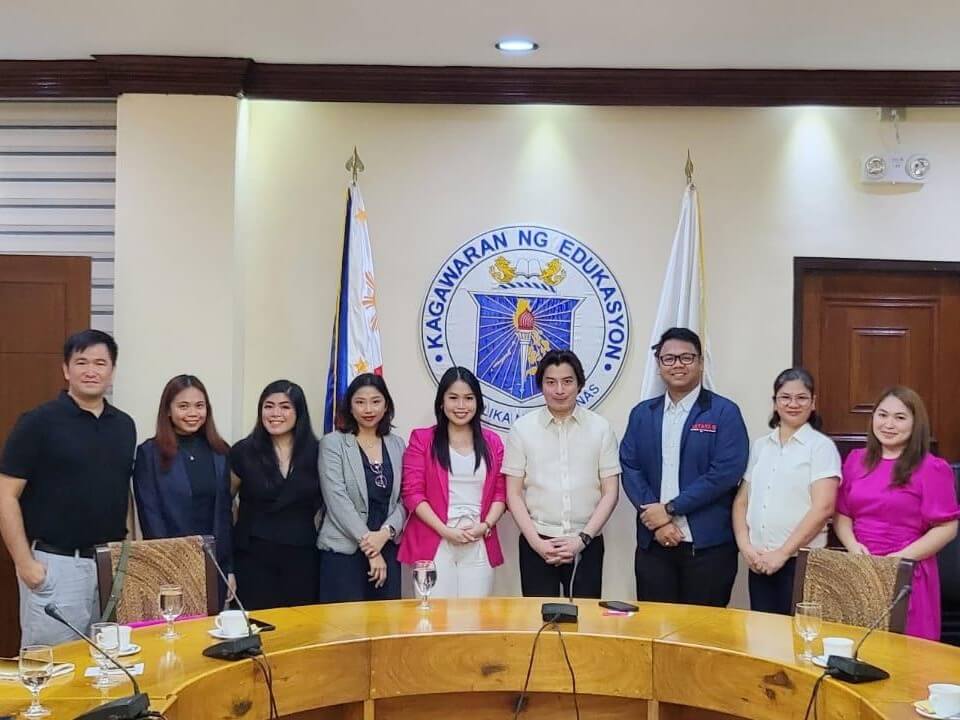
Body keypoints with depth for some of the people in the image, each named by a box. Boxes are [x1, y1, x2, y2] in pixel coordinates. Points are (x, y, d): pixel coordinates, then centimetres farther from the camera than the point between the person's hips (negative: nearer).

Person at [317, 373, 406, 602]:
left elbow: (403, 499, 7)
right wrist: (370, 547, -12)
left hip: (387, 548, 4)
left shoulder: (397, 445, 11)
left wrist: (386, 532, -12)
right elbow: (337, 500, -9)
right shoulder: (333, 443, -1)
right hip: (344, 550, -4)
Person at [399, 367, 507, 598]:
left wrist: (485, 526, -7)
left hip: (479, 546, 3)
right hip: (434, 544, -2)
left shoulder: (492, 442, 12)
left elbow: (500, 493, 11)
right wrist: (445, 530, -12)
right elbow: (412, 493, -3)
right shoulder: (422, 439, 3)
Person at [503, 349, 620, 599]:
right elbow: (514, 494, 2)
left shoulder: (600, 428, 2)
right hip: (537, 544, 0)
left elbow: (610, 492, 2)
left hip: (587, 545, 0)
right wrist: (536, 541, -8)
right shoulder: (522, 429, 1)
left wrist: (582, 538, -8)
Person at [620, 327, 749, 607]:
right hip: (654, 542, 4)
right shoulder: (642, 413, 11)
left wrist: (670, 509, -13)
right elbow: (630, 469, 4)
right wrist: (656, 517, -10)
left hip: (709, 544, -3)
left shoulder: (724, 412, -2)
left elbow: (726, 472, -12)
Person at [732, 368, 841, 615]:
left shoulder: (821, 446, -3)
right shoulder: (760, 446, 11)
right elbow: (741, 502, 12)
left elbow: (823, 509, -11)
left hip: (801, 561, -4)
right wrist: (745, 546, -3)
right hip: (759, 561, 4)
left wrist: (782, 553, -13)